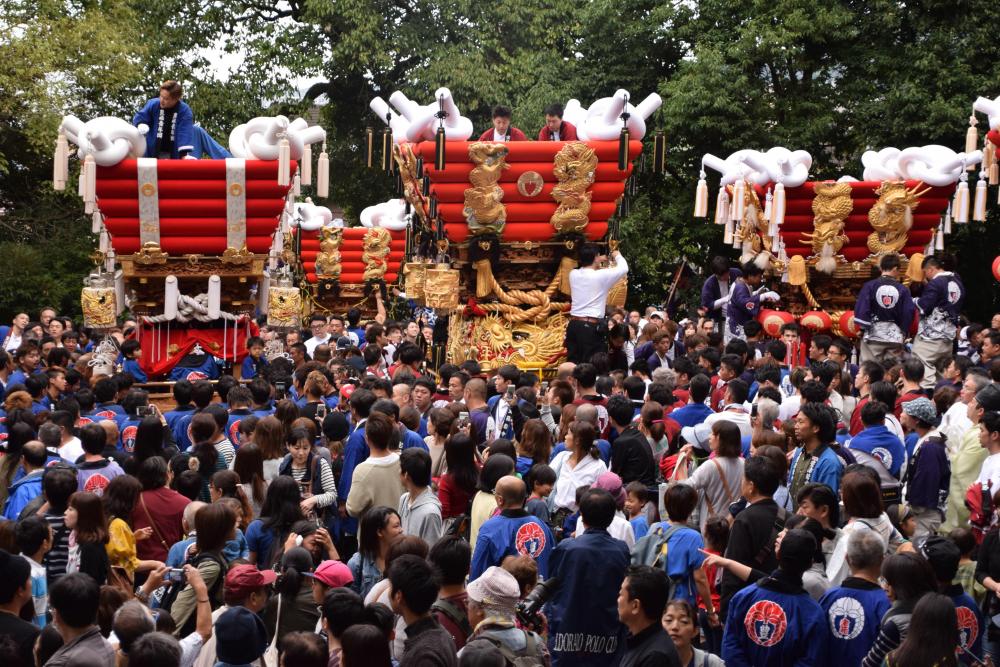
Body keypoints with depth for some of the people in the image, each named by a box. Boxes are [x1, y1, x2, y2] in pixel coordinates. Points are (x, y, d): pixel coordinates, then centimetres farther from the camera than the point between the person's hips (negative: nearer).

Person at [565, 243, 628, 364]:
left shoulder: (573, 275, 4)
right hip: (592, 326, -6)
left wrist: (597, 263, 33)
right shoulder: (601, 276, -10)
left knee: (572, 363, 7)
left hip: (574, 324, 6)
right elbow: (624, 269, 4)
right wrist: (617, 256, 22)